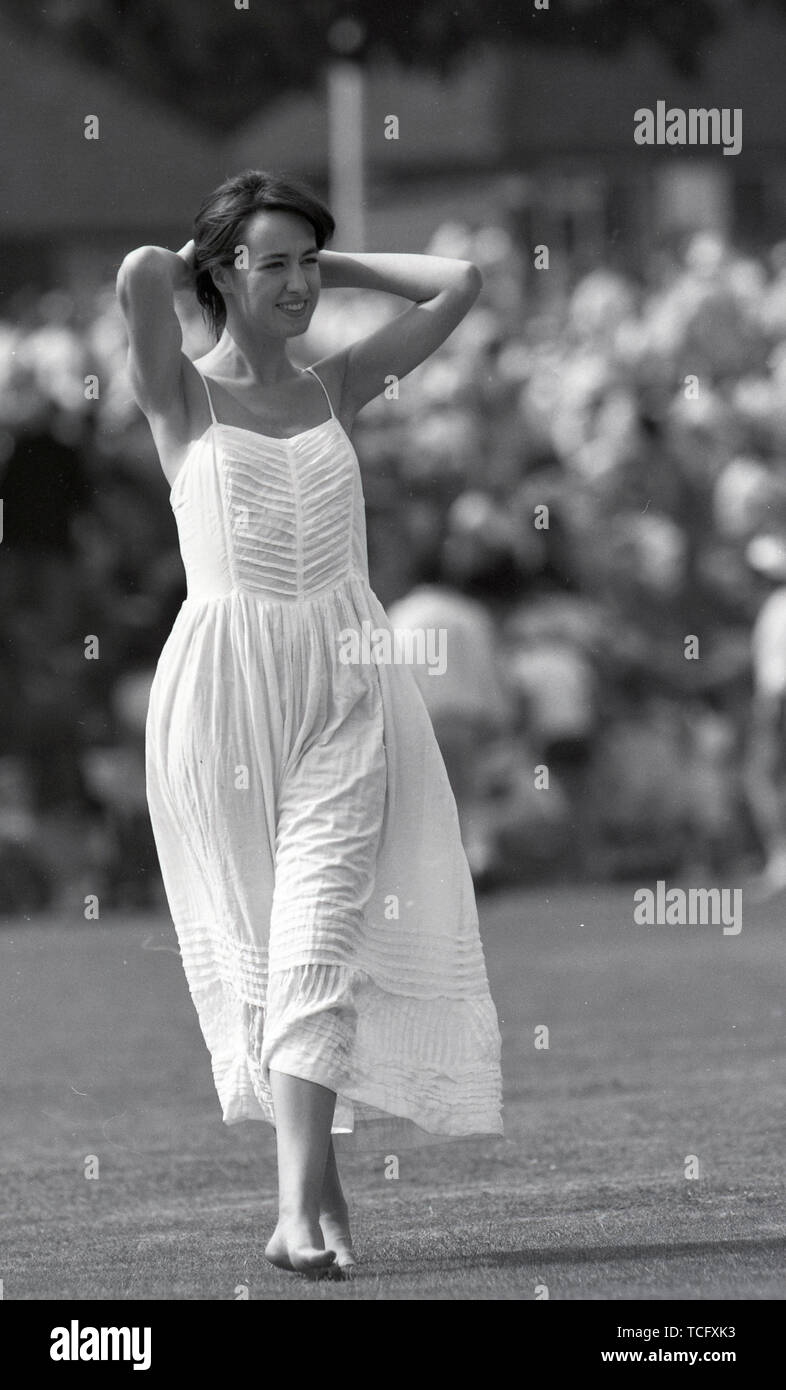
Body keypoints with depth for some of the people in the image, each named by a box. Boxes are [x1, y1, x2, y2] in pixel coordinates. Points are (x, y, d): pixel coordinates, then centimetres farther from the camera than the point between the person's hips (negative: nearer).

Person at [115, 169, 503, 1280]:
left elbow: (459, 284, 11)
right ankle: (316, 1181, 12)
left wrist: (336, 265, 13)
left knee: (322, 928, -11)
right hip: (224, 678, -2)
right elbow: (141, 274, -17)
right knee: (256, 935, 3)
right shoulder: (183, 397, 1)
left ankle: (301, 1208, -17)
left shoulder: (336, 388, 12)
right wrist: (192, 269, 4)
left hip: (344, 682, 2)